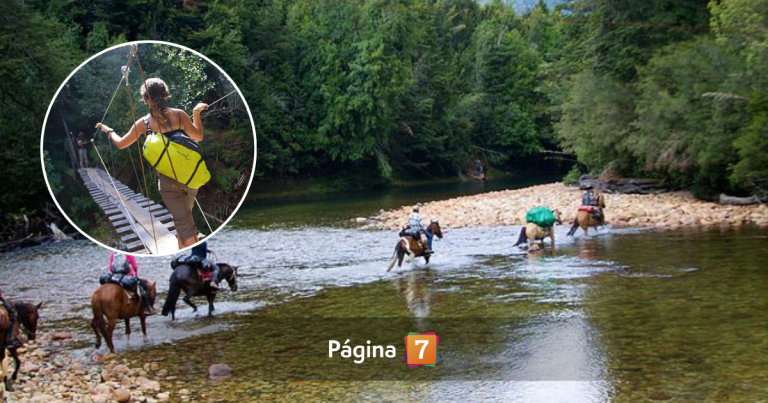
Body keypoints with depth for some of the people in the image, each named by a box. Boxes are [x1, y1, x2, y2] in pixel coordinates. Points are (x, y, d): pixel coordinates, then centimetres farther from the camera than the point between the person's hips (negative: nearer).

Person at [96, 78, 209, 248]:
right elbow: (198, 137, 6)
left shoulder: (143, 123, -1)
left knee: (183, 223, -2)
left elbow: (121, 143, 12)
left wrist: (108, 130, 31)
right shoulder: (179, 114, -1)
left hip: (168, 180, -2)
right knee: (184, 217, 20)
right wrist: (196, 113, 17)